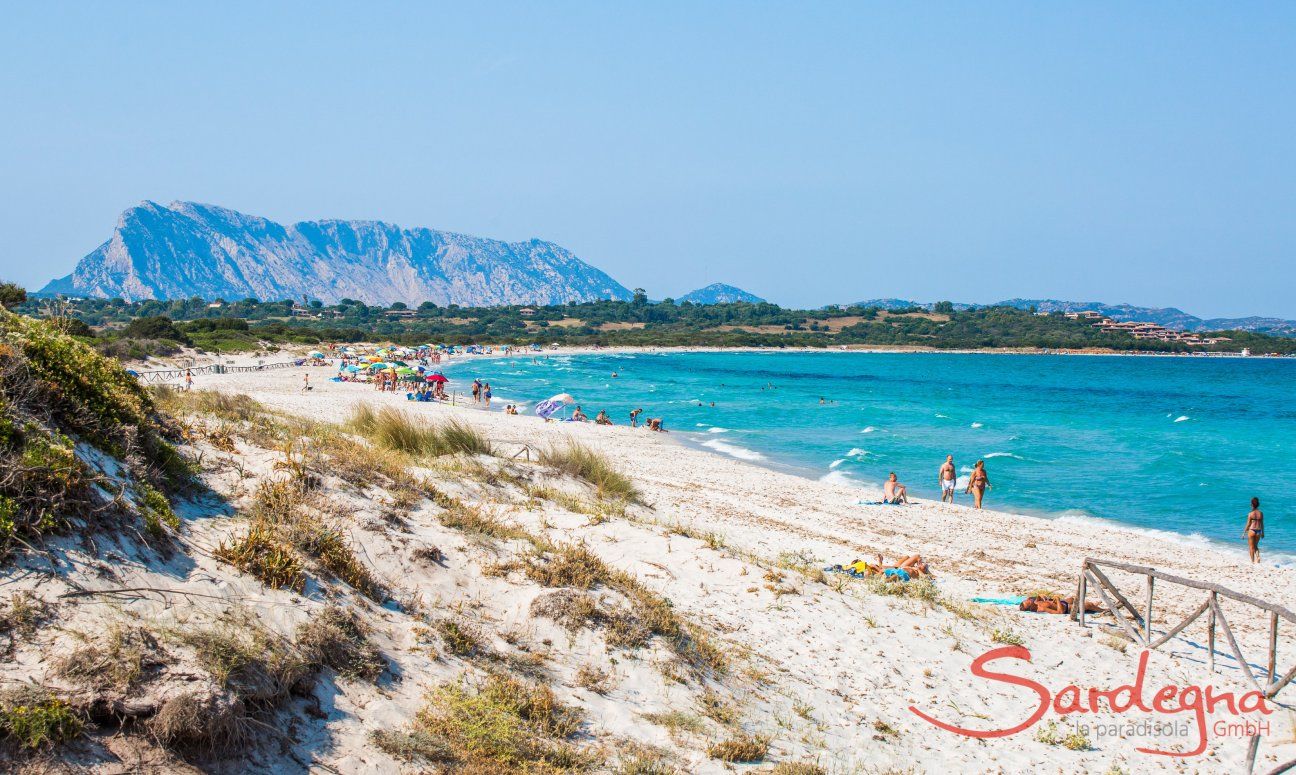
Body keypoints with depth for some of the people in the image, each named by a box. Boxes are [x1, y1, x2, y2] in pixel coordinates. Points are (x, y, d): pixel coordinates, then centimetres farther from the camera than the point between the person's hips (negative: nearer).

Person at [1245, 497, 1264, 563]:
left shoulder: (1250, 514, -11)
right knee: (1255, 546, 22)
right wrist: (1263, 532, 19)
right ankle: (1258, 557, 0)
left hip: (1251, 531, -4)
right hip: (1258, 531, 4)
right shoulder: (1261, 513, -1)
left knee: (1251, 547, 8)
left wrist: (1244, 533, 3)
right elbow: (1262, 524, 7)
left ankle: (1253, 561, 10)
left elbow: (1248, 524, -7)